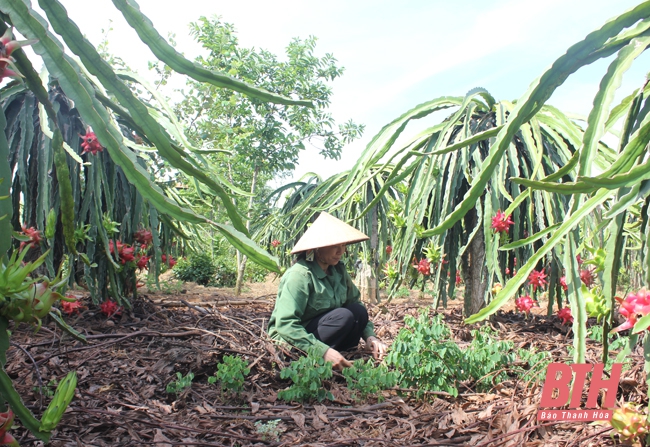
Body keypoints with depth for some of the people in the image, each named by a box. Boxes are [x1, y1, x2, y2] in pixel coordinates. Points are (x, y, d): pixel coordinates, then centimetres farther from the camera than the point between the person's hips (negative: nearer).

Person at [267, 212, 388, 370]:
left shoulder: (338, 270, -1)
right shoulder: (300, 274, -25)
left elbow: (356, 303, 5)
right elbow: (285, 325, -31)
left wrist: (369, 335, -12)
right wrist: (323, 351, -38)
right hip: (290, 341, -7)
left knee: (359, 311, -14)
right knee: (344, 316, -25)